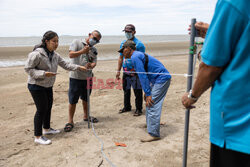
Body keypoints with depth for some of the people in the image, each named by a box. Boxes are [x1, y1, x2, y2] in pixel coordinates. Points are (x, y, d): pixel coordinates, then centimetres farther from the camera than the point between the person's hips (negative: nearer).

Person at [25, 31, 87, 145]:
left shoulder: (55, 55, 2)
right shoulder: (36, 54, -22)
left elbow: (65, 64, 11)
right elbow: (28, 69, -18)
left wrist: (78, 67, 1)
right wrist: (43, 73, -29)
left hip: (48, 86, 8)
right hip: (36, 85, -8)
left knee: (49, 107, 17)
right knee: (41, 109, -6)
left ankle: (46, 129, 36)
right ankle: (38, 137, 5)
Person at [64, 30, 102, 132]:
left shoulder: (94, 50, 13)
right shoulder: (77, 42, 0)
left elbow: (94, 62, 3)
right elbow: (71, 55, -11)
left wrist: (91, 65, -20)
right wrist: (82, 51, -22)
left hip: (87, 77, 5)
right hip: (76, 77, -5)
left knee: (86, 98, 18)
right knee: (73, 100, -2)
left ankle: (86, 116, 35)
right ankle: (70, 121, 8)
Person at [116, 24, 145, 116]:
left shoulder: (139, 44, -8)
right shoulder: (123, 43, 11)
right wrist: (118, 71, 13)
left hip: (135, 72, -6)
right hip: (126, 72, 6)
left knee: (137, 91, 1)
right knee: (126, 90, 16)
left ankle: (138, 109, 14)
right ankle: (127, 107, 32)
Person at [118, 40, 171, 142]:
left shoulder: (135, 57, -13)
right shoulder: (138, 55, 19)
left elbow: (142, 76, -18)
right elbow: (144, 75, 20)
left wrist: (148, 94, -17)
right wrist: (147, 92, 18)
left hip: (161, 79, -10)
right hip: (157, 79, 10)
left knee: (152, 105, -11)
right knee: (149, 103, 16)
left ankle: (154, 134, -9)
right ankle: (150, 125, 29)